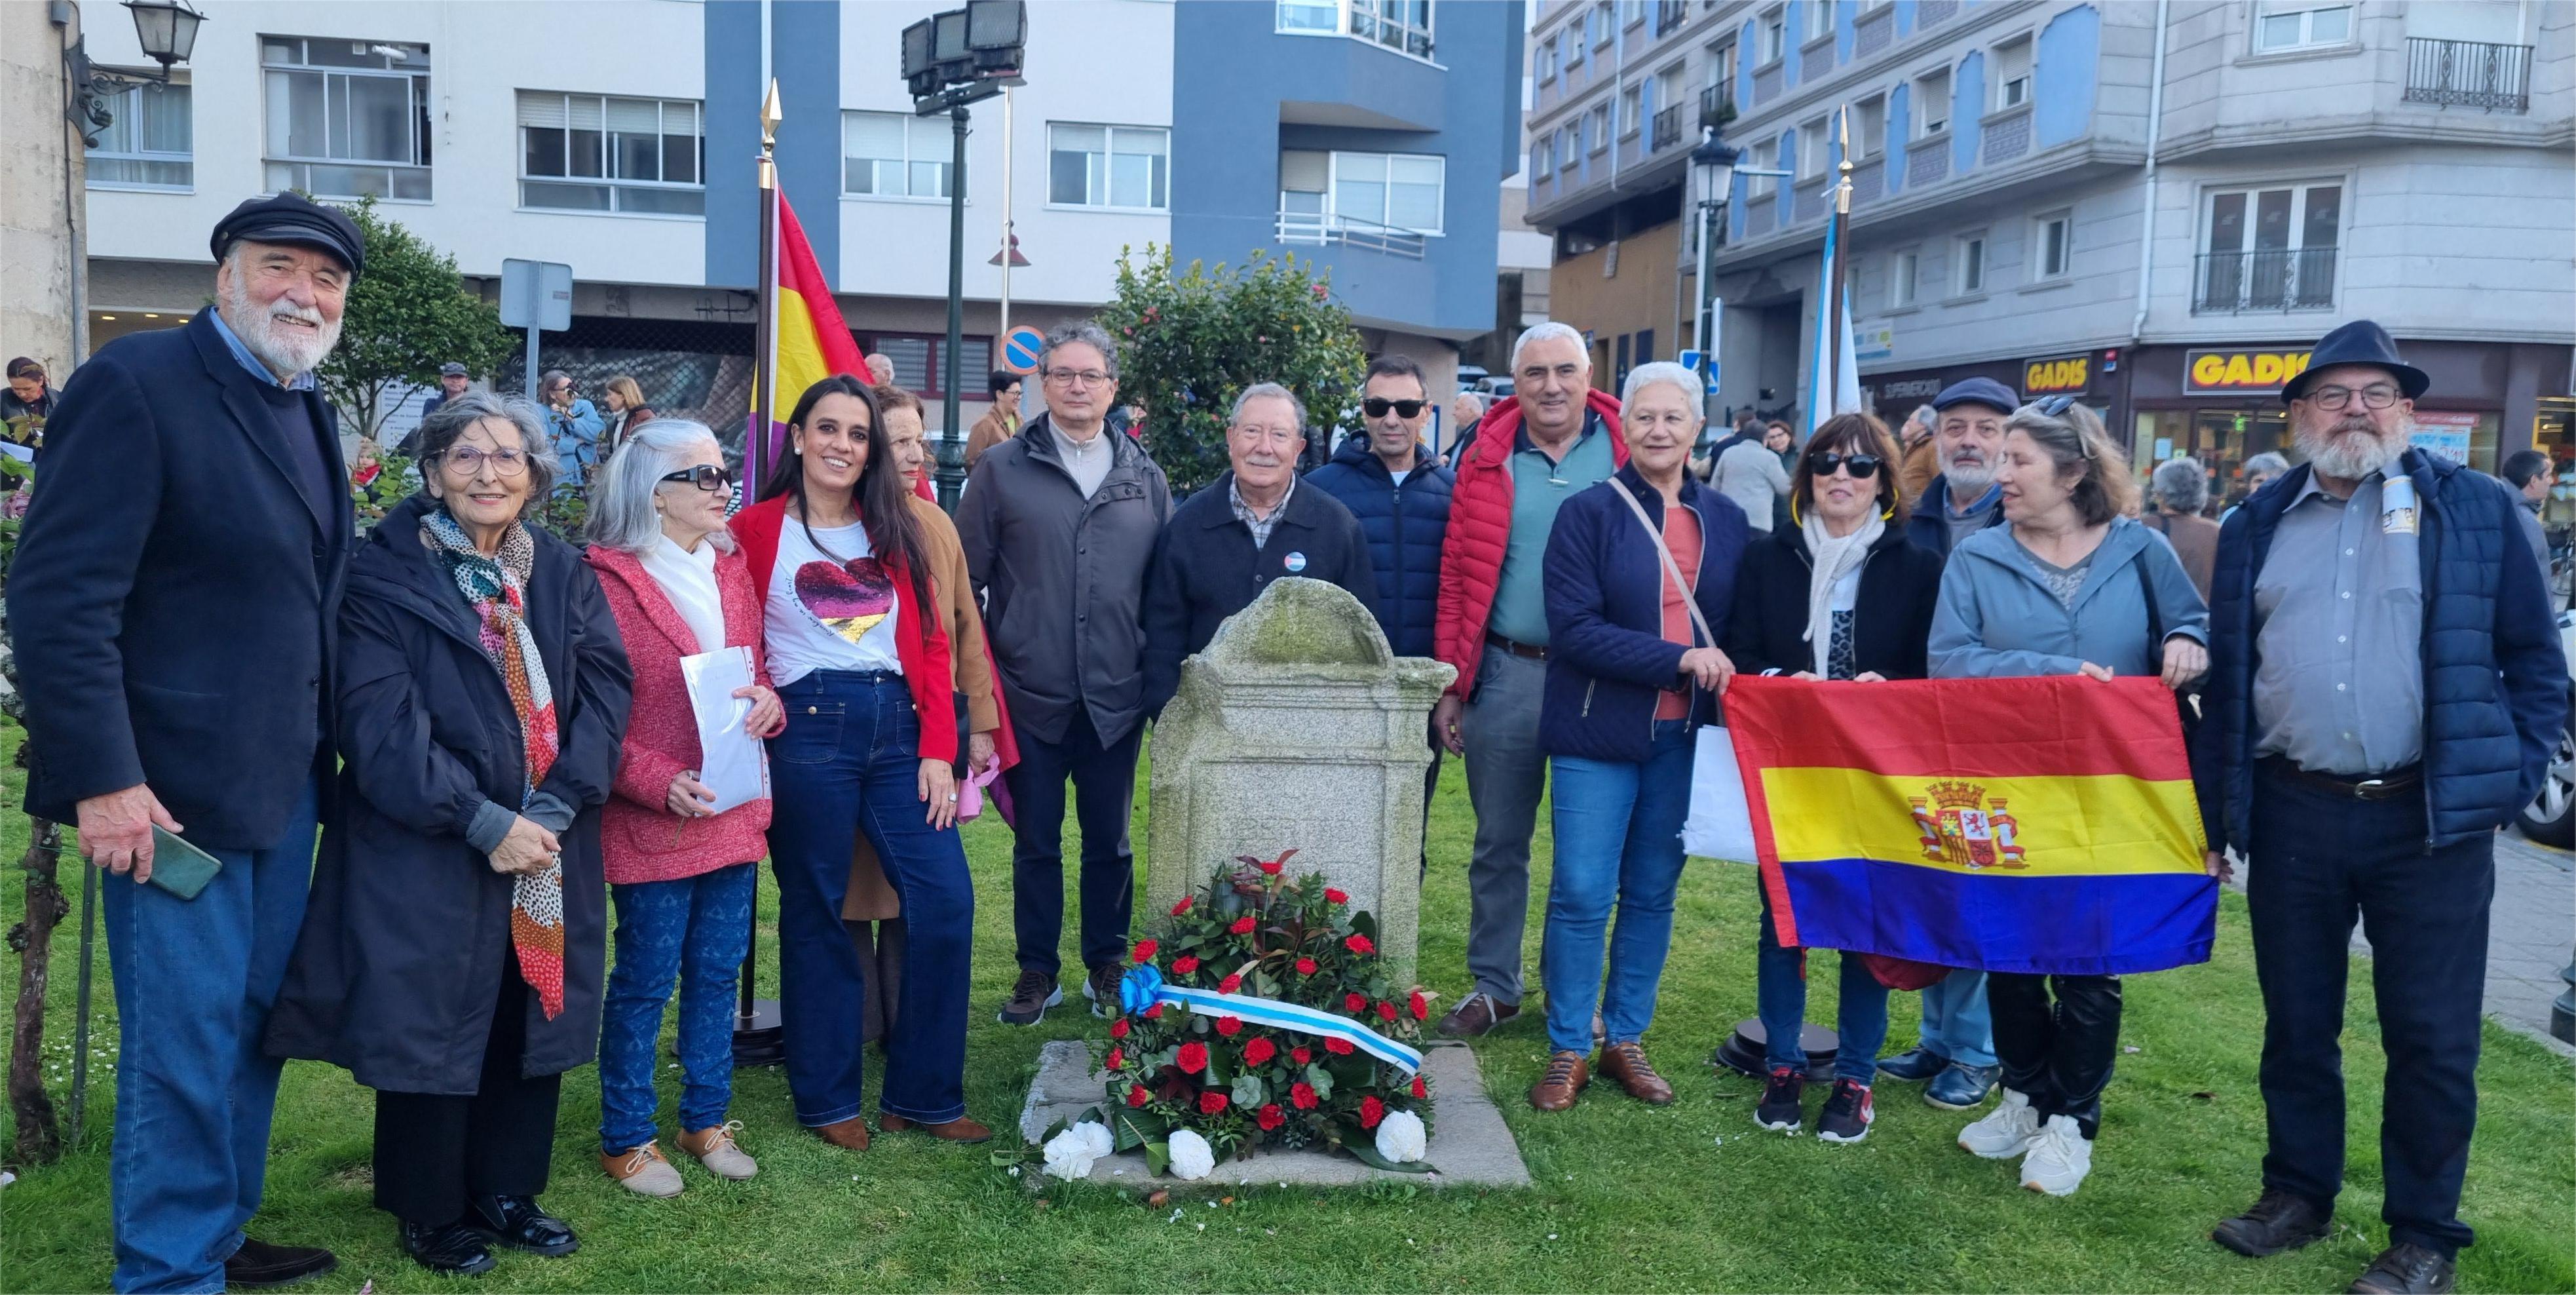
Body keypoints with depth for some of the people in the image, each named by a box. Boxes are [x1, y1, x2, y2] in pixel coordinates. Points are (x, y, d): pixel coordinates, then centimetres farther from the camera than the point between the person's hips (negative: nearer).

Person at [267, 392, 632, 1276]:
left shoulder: (565, 575, 8)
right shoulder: (384, 573, -6)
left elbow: (604, 691, -1)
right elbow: (380, 721, -14)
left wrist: (556, 808, -14)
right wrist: (482, 822, -19)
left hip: (549, 843, 4)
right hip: (425, 850, -4)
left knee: (530, 1016, 10)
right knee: (431, 1025, 3)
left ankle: (506, 1190, 28)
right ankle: (431, 1213, 22)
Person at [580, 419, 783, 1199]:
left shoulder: (731, 570, 11)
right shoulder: (607, 579, -11)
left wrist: (768, 701, -5)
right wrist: (659, 783, -21)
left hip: (735, 810, 6)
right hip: (651, 820, -6)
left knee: (717, 971, 14)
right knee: (646, 979, 4)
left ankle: (707, 1119, 30)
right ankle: (625, 1140, 20)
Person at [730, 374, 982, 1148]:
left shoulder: (895, 531, 14)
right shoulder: (757, 529, 3)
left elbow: (929, 643, 8)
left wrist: (938, 749, 0)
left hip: (898, 727, 4)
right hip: (810, 728, -3)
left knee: (947, 900, -3)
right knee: (816, 913, 6)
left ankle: (923, 1095, 11)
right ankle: (827, 1099, 21)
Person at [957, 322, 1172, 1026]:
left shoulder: (1146, 480, 8)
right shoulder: (1002, 470, 1)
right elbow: (964, 577, 1)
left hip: (1117, 698, 2)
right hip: (1032, 696, -1)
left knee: (1110, 842, 12)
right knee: (1036, 841, 9)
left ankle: (1107, 966, 27)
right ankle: (1037, 971, 22)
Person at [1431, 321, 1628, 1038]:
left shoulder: (1628, 454, 0)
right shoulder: (1488, 458, 3)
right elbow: (1458, 574, 2)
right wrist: (1452, 684, -1)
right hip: (1505, 674, 1)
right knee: (1499, 841, 11)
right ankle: (1493, 986, 25)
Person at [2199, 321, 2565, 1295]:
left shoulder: (2477, 510, 2)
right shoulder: (2257, 526, 9)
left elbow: (2535, 657, 5)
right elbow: (2225, 676, 11)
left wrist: (2515, 777, -4)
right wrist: (2215, 808, 9)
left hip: (2433, 818, -2)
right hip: (2292, 814, 2)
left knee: (2432, 1036, 5)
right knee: (2296, 1023, 13)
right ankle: (2298, 1193, 29)